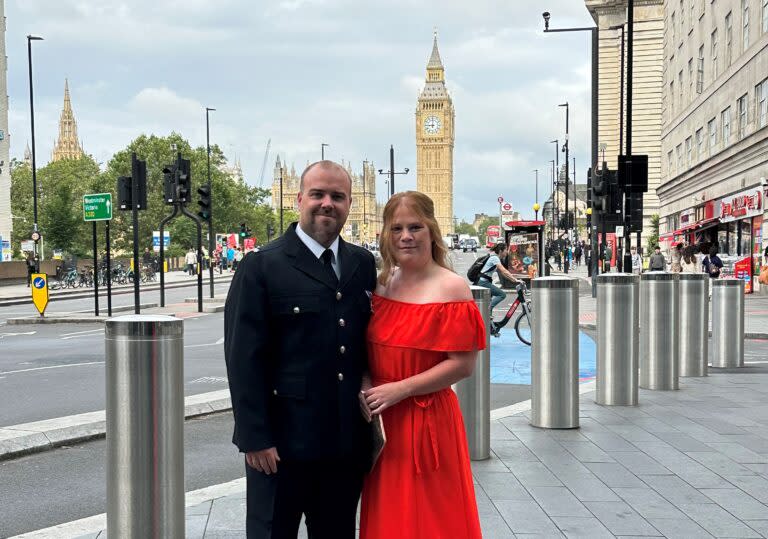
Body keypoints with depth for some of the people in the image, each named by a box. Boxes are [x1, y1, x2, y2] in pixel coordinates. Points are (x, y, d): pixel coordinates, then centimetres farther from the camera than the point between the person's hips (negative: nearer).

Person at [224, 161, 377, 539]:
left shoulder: (363, 264, 9)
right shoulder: (261, 266, -7)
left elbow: (370, 342, 13)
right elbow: (243, 359, -10)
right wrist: (254, 437, -14)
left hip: (348, 440, 5)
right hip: (283, 441, -5)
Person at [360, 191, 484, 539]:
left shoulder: (451, 288, -10)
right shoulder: (381, 284, 7)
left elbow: (463, 365, -14)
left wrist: (399, 389, -15)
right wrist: (367, 387, -2)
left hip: (429, 422, -5)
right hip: (381, 423, 5)